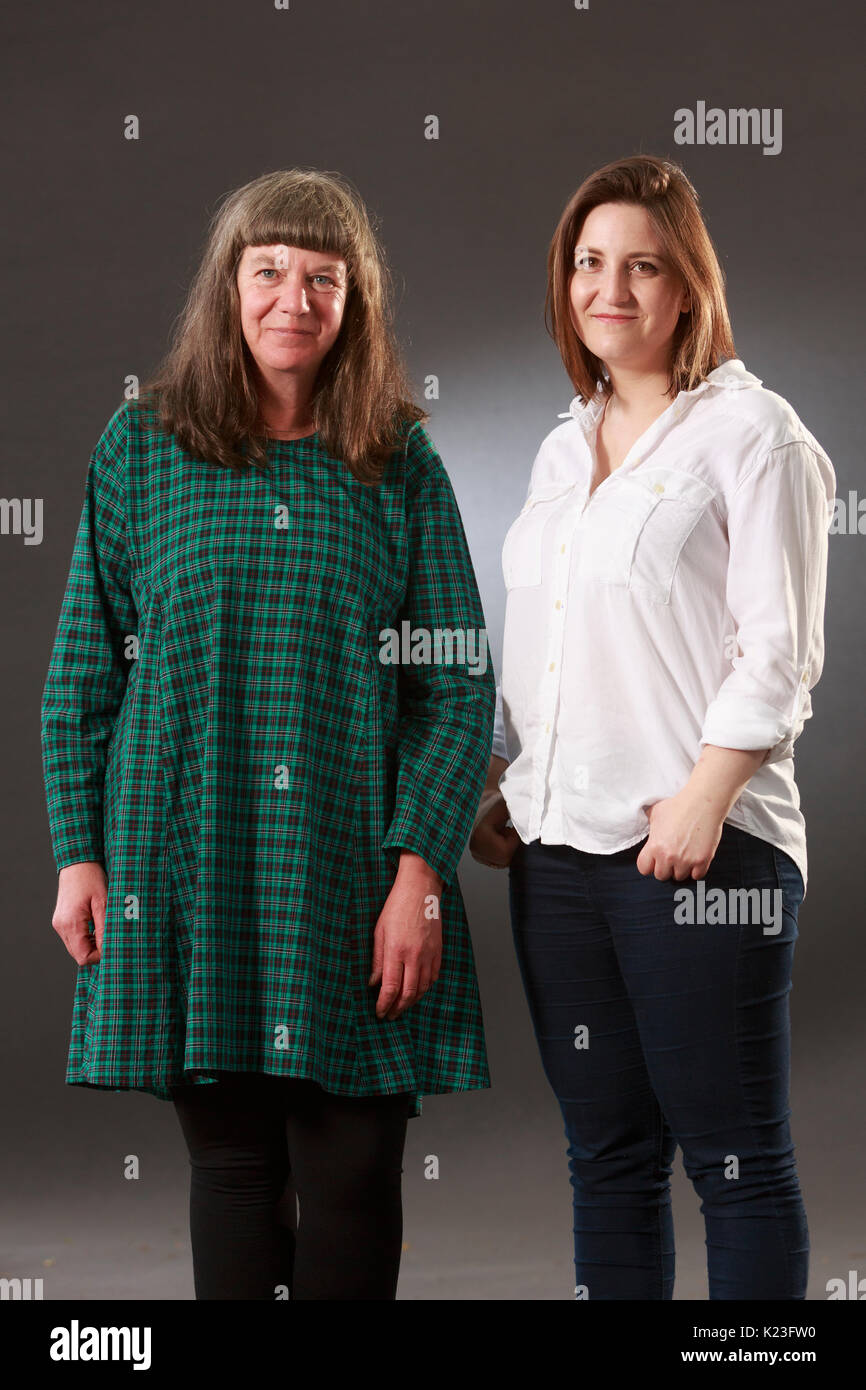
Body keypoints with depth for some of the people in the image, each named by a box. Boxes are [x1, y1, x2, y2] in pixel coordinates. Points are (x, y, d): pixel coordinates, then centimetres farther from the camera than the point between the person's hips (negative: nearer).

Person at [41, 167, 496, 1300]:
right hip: (186, 859, 0)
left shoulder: (401, 462, 5)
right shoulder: (141, 444, 6)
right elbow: (84, 669, 8)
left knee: (355, 1174, 2)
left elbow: (458, 681, 2)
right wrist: (79, 855, 2)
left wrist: (421, 866, -8)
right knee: (231, 1162, 6)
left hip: (353, 866, 0)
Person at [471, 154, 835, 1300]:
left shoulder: (750, 430, -1)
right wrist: (497, 786, 14)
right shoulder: (564, 448, 19)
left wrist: (704, 796, -17)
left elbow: (779, 648, -8)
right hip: (556, 848, 7)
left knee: (735, 1160, -2)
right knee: (607, 1153, 11)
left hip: (701, 845, -7)